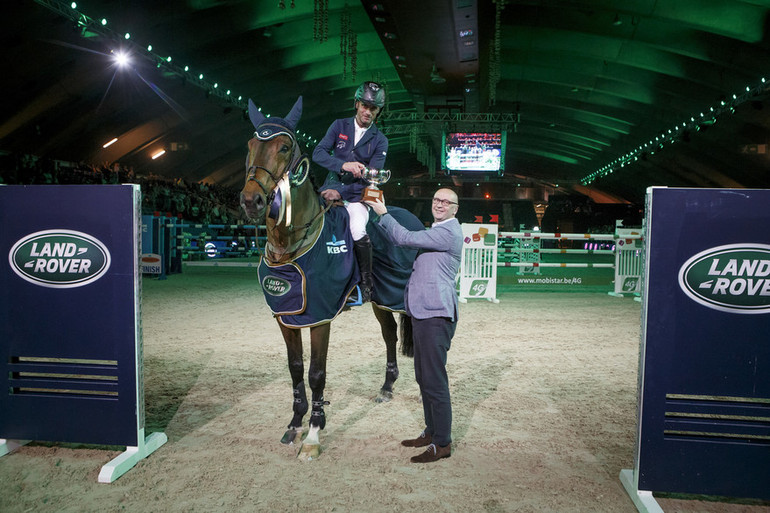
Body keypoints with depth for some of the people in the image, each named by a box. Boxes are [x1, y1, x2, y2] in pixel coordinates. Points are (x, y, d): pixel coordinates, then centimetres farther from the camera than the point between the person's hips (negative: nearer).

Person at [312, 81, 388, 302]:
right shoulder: (339, 126, 7)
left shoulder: (380, 140, 2)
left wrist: (341, 192, -18)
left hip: (357, 195, -2)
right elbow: (318, 153, -6)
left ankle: (366, 281, -6)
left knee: (358, 231, -27)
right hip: (331, 188, 3)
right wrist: (343, 164, -24)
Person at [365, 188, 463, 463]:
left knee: (434, 379, -5)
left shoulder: (448, 232, -12)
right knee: (424, 376, 17)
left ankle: (442, 443, 6)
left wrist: (384, 214, -3)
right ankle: (432, 431, 30)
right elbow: (401, 243, 29)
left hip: (436, 314, -11)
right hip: (423, 312, 11)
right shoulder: (436, 231, 21)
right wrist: (382, 215, 21)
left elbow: (406, 238, -16)